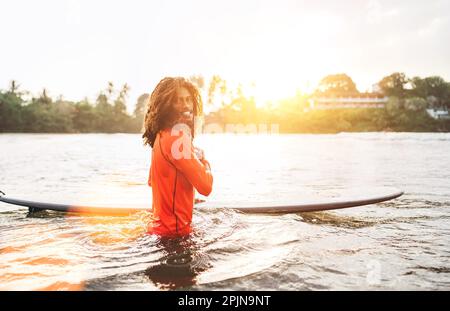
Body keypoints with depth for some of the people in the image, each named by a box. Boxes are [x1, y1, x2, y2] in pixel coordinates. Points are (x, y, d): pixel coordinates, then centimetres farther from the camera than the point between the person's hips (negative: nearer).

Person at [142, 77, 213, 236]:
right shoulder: (178, 136, -22)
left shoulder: (162, 135, 8)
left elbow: (151, 181, 20)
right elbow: (205, 186, -23)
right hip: (174, 230, -9)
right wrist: (203, 159, -3)